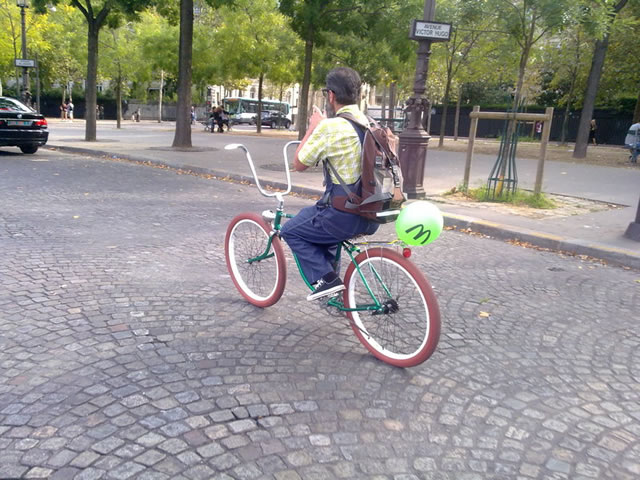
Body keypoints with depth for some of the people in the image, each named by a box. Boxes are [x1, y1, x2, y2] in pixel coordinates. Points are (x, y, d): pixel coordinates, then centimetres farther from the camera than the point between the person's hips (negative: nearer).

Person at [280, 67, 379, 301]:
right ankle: (330, 280, 32)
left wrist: (313, 127, 5)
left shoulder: (329, 127, -16)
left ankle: (325, 278, 1)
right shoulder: (371, 124, 6)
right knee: (317, 219, 32)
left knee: (291, 231, 13)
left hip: (344, 215, -8)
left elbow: (299, 164, -3)